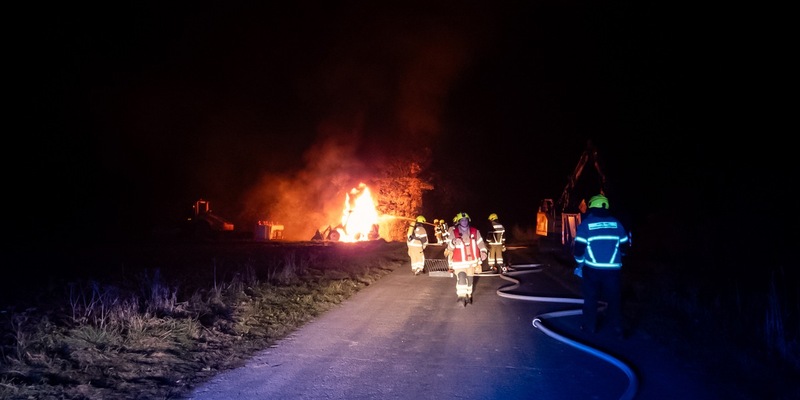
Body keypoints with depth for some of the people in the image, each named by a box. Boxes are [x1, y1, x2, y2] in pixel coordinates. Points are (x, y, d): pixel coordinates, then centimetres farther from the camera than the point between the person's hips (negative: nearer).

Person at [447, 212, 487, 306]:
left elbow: (480, 242, 5)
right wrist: (453, 242, -35)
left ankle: (468, 295, 31)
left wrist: (483, 252, -12)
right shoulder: (453, 232, -10)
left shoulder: (474, 231, -1)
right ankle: (462, 296, -18)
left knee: (470, 279, 14)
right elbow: (449, 247, -13)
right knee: (461, 277, -22)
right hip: (459, 262, -4)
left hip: (472, 261, 4)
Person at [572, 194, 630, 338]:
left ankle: (590, 326, 19)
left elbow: (579, 247, -5)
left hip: (592, 269, -1)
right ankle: (618, 328, 13)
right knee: (614, 299, 11)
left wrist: (580, 264, 11)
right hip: (613, 270, 1)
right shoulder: (616, 223, 4)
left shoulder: (586, 223, -3)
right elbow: (624, 246, 8)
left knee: (590, 298, 13)